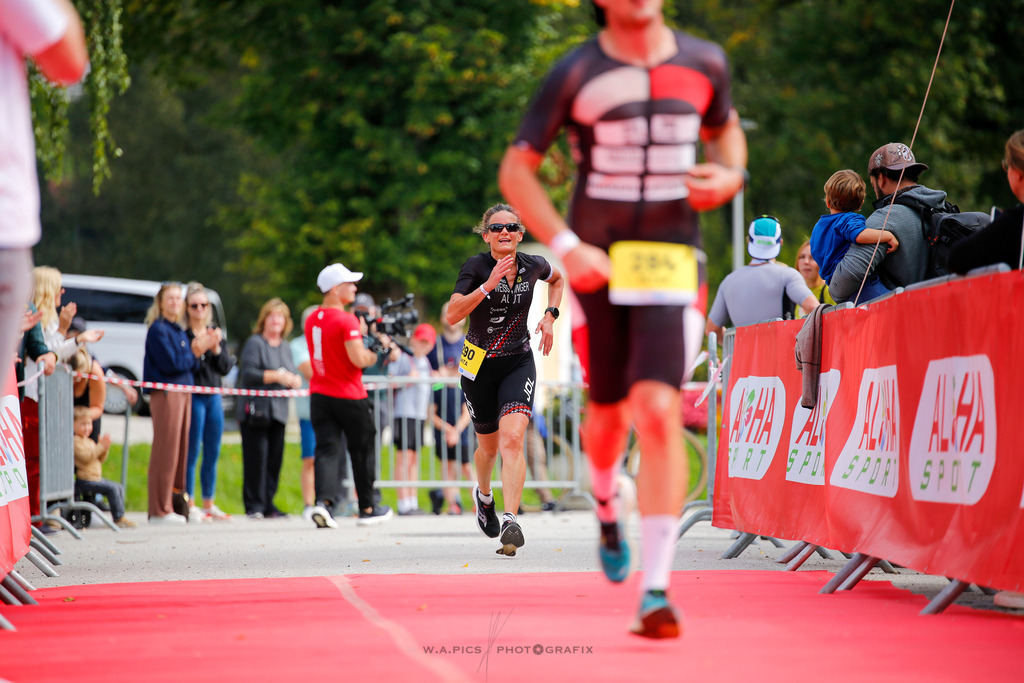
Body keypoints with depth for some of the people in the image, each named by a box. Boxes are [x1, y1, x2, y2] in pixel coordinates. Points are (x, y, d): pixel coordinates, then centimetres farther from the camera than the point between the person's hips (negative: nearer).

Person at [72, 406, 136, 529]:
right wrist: (100, 446, -21)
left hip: (96, 478, 10)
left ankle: (120, 517, 6)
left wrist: (105, 447, 1)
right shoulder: (76, 441, -11)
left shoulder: (90, 441, 19)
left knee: (119, 487, 7)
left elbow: (101, 459, 19)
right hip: (85, 481, -10)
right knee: (112, 488, -20)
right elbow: (86, 457, -23)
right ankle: (118, 517, -18)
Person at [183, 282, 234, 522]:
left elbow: (226, 367, 8)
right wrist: (201, 348, -22)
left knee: (213, 454, 10)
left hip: (214, 396, 6)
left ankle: (209, 504, 18)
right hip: (193, 396, -6)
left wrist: (216, 349, -8)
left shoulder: (215, 333, 14)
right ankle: (190, 505, -2)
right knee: (192, 453, -6)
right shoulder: (182, 334, -5)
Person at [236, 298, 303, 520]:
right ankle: (254, 506, -6)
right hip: (256, 409, -6)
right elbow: (248, 373, -12)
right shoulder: (254, 343, -2)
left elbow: (293, 375, 21)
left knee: (275, 460, 4)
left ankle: (268, 505, 11)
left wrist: (294, 379, -3)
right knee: (256, 460, -10)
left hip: (278, 410, 7)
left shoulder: (286, 348, 19)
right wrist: (276, 376, -15)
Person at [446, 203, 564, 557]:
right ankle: (484, 495, 48)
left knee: (512, 439, -20)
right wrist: (489, 285, -33)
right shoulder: (476, 266, -13)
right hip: (479, 365, -1)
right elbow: (452, 315, -25)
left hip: (518, 363, 1)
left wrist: (550, 315, 8)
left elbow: (557, 279, 23)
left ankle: (511, 523, -27)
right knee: (489, 446, 14)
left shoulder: (533, 265, -3)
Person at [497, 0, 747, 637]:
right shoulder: (577, 74, -4)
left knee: (659, 413, -16)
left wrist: (731, 174, 0)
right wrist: (565, 246, -12)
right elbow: (516, 169, 0)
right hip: (596, 264, 0)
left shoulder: (704, 62, 4)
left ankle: (655, 591, -16)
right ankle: (607, 504, 50)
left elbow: (725, 128, 24)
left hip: (669, 265, 0)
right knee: (609, 414, 12)